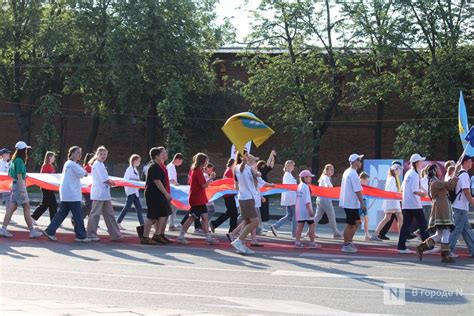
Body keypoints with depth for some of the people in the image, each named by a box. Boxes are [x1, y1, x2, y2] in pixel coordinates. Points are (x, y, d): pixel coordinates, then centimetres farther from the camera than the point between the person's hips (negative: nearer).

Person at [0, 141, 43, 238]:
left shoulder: (14, 160, 13)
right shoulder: (20, 161, -15)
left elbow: (10, 174, 20)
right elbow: (19, 176, -20)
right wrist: (22, 190, -21)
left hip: (14, 185, 9)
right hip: (19, 185, -9)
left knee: (12, 207, 7)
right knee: (26, 208, -3)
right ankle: (32, 231, 1)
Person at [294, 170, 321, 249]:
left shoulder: (299, 186, 13)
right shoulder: (306, 187, -15)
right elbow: (307, 200, -21)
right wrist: (310, 210, -23)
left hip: (299, 209, 9)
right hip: (305, 209, -9)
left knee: (300, 225, 8)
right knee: (311, 225, -1)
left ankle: (298, 242, 5)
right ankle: (312, 243, -1)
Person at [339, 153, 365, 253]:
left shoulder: (347, 172, 13)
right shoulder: (353, 174, -18)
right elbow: (357, 191, -20)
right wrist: (362, 203, -17)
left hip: (346, 202, 10)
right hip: (351, 203, -10)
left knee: (357, 222, 16)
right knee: (350, 225, -2)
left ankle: (349, 241, 17)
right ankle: (346, 245, 4)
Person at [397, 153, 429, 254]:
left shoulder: (408, 173, 14)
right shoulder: (415, 174, -14)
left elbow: (403, 188, 20)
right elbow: (415, 191, -21)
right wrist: (423, 193, -3)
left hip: (405, 204, 9)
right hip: (415, 205, -9)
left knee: (406, 225, 6)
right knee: (423, 225, -2)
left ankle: (401, 247, 3)